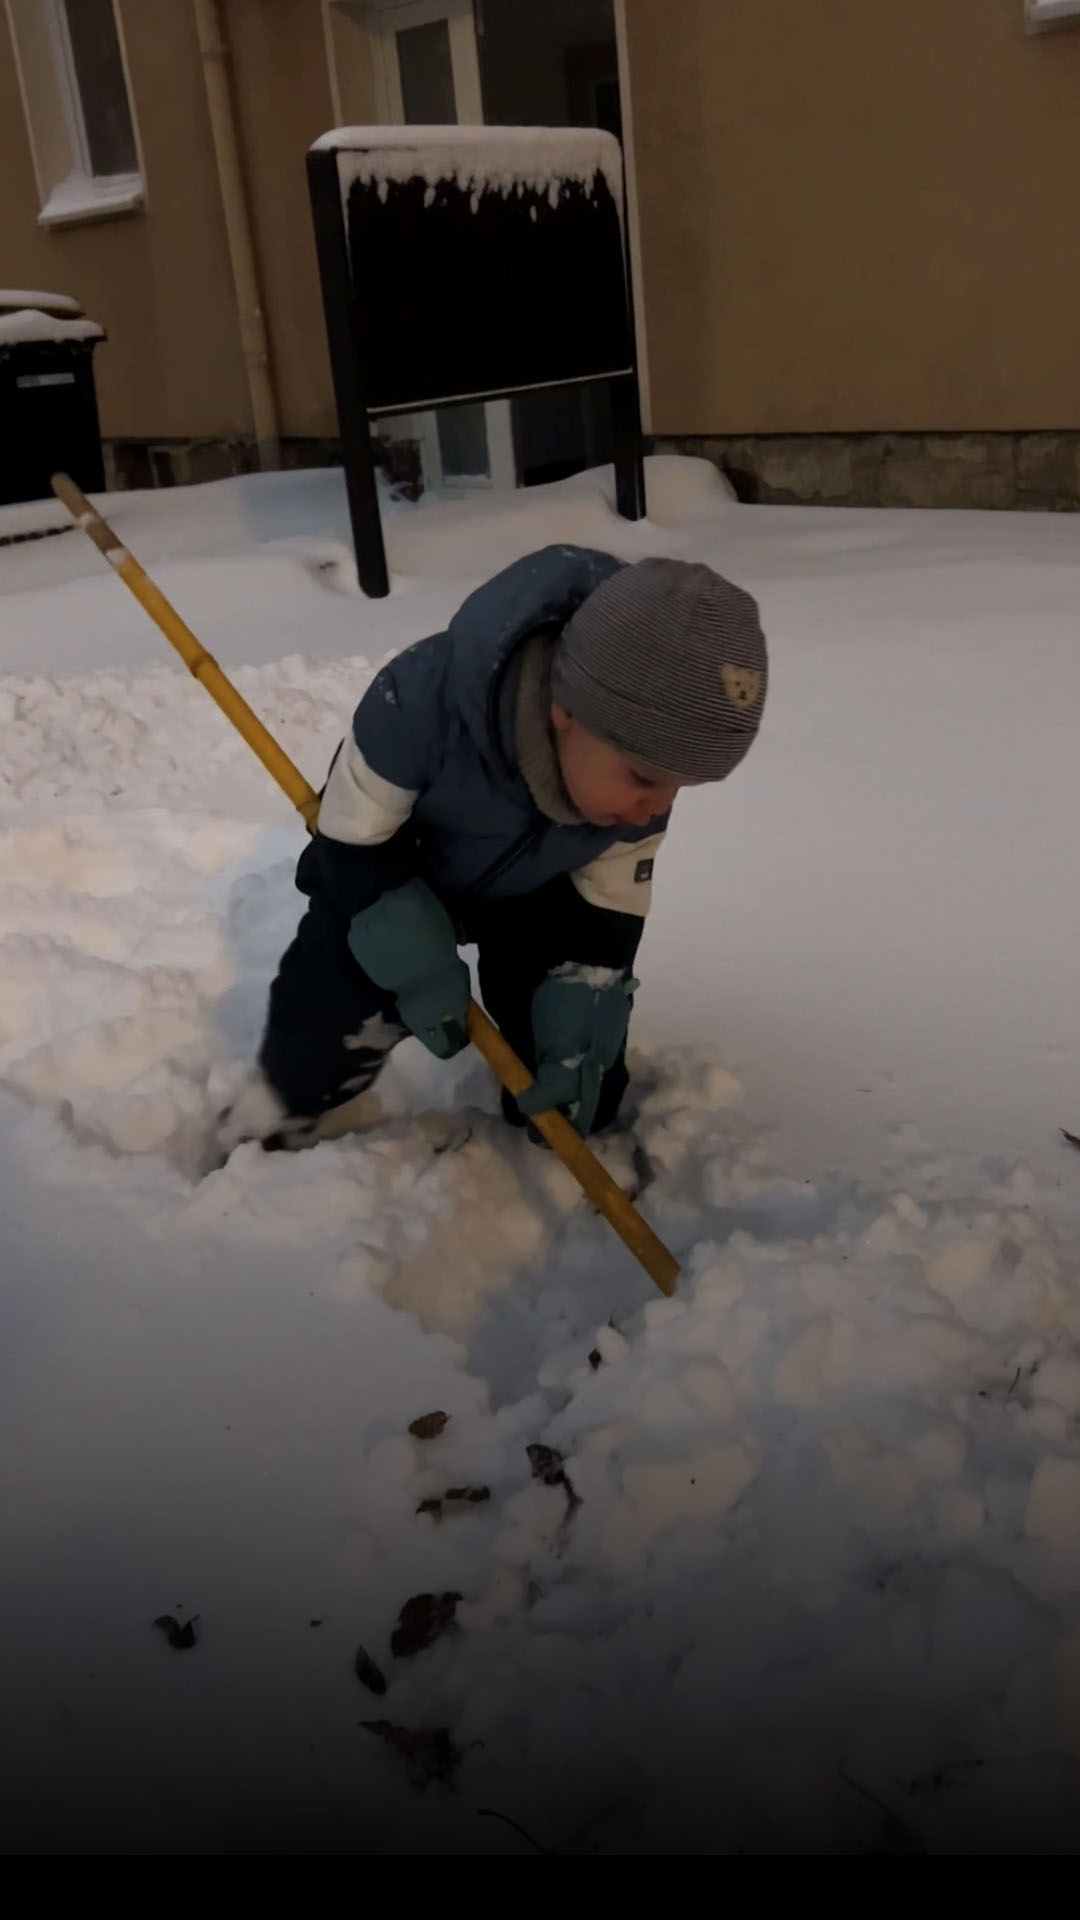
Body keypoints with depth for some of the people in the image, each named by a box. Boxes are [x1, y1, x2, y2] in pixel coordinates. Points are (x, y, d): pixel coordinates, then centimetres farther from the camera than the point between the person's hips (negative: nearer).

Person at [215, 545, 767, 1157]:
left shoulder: (645, 759, -30)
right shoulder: (424, 702, -44)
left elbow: (611, 910, -16)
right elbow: (354, 843, -29)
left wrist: (580, 1023, -22)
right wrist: (420, 963, -29)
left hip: (537, 892, 3)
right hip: (391, 874, -2)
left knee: (580, 1082, -1)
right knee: (330, 1013, -9)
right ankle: (285, 1119, 21)